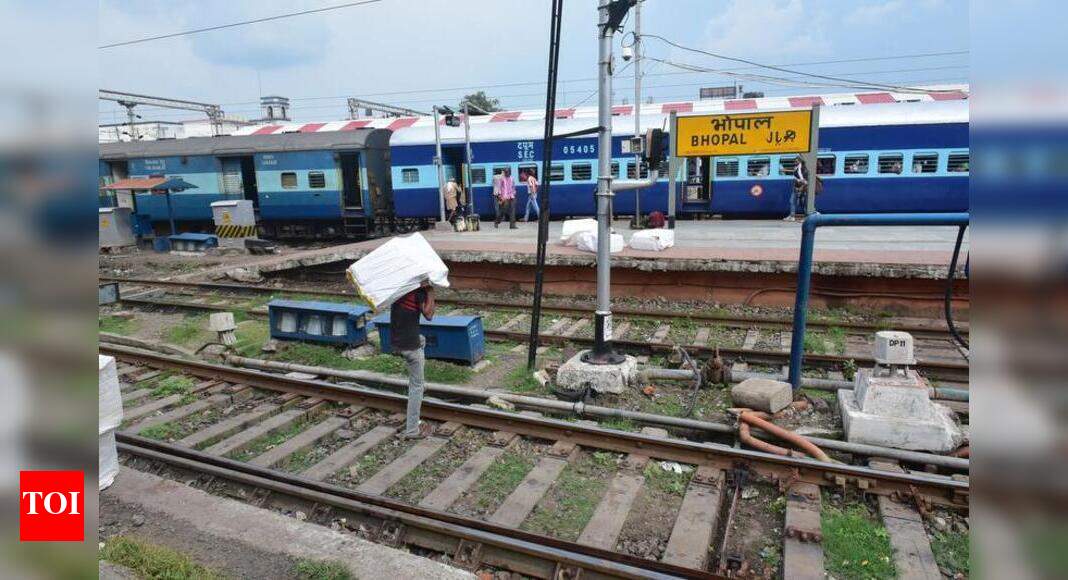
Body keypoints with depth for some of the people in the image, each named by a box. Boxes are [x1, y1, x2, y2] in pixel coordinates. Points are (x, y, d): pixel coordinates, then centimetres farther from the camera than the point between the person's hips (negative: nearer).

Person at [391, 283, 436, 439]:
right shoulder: (419, 291, -17)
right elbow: (428, 315, -18)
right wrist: (430, 292, -13)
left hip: (394, 342, 8)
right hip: (410, 345, -7)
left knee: (421, 340, 38)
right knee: (416, 386, 4)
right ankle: (412, 429, 10)